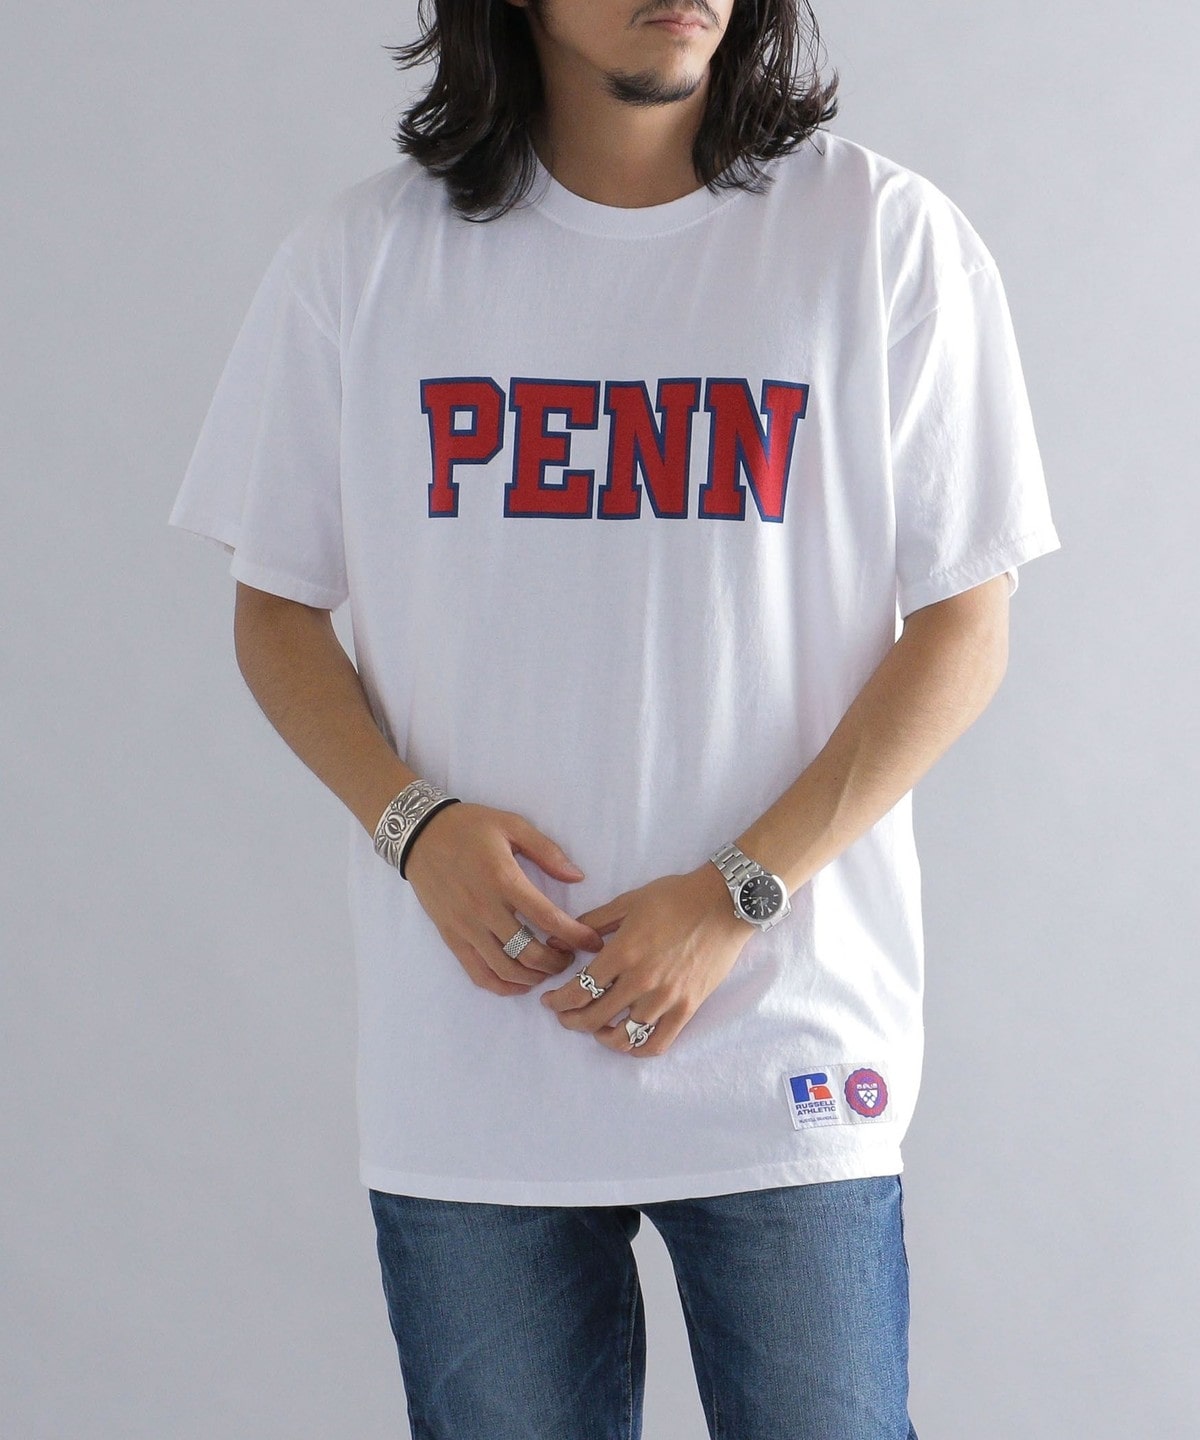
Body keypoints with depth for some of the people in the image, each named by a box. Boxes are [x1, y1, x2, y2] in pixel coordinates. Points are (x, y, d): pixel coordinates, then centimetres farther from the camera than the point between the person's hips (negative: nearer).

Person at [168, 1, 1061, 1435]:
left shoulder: (890, 238, -3)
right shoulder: (356, 259, 2)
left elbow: (963, 629, -2)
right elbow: (274, 607, 9)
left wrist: (733, 898, -11)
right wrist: (413, 822, -9)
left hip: (785, 1055, -1)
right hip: (465, 1071, 1)